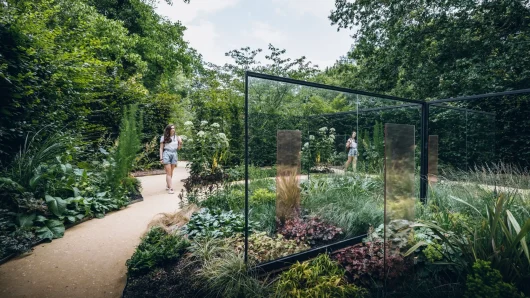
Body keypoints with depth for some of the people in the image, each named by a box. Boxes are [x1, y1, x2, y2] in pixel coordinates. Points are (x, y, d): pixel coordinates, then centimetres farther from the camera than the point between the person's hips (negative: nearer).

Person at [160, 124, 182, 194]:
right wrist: (161, 158, -1)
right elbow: (161, 148, 5)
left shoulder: (177, 137, 11)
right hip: (166, 154, -3)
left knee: (171, 172, 8)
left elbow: (178, 148, 14)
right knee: (168, 172, -7)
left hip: (174, 154, 3)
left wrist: (180, 143, -7)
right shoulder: (164, 137, 3)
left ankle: (167, 186, 23)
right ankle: (171, 188, -10)